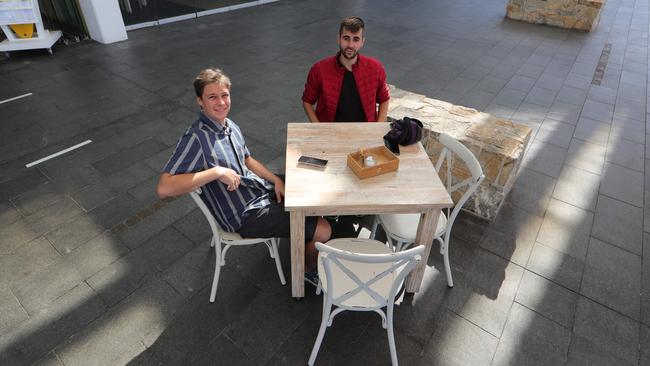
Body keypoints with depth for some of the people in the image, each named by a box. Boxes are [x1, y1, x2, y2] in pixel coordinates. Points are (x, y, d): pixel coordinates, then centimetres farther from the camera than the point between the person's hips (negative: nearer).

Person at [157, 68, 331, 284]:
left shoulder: (230, 126, 3)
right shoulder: (196, 138, -23)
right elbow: (164, 189, -32)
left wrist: (276, 180, 4)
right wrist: (217, 172, -32)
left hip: (263, 190, 9)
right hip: (246, 214, -9)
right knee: (323, 231, -10)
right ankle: (306, 271, 20)